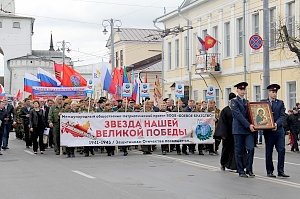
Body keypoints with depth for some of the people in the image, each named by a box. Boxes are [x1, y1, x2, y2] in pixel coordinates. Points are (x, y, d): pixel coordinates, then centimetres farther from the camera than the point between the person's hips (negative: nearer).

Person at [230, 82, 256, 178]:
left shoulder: (247, 102, 17)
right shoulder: (234, 101, -3)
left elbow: (250, 114, 19)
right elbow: (238, 115, -12)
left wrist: (252, 125, 0)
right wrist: (248, 125, -17)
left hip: (249, 129, 5)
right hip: (238, 129, -5)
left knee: (251, 149, -6)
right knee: (239, 151, 1)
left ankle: (249, 169, 3)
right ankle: (241, 171, 8)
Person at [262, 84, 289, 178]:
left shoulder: (280, 103, 9)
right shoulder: (263, 102, 5)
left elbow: (282, 116, -1)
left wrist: (276, 124, -17)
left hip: (279, 129, 1)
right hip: (268, 130, -1)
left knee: (281, 150, -5)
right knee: (269, 151, 5)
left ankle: (280, 171, 0)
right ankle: (269, 171, 13)